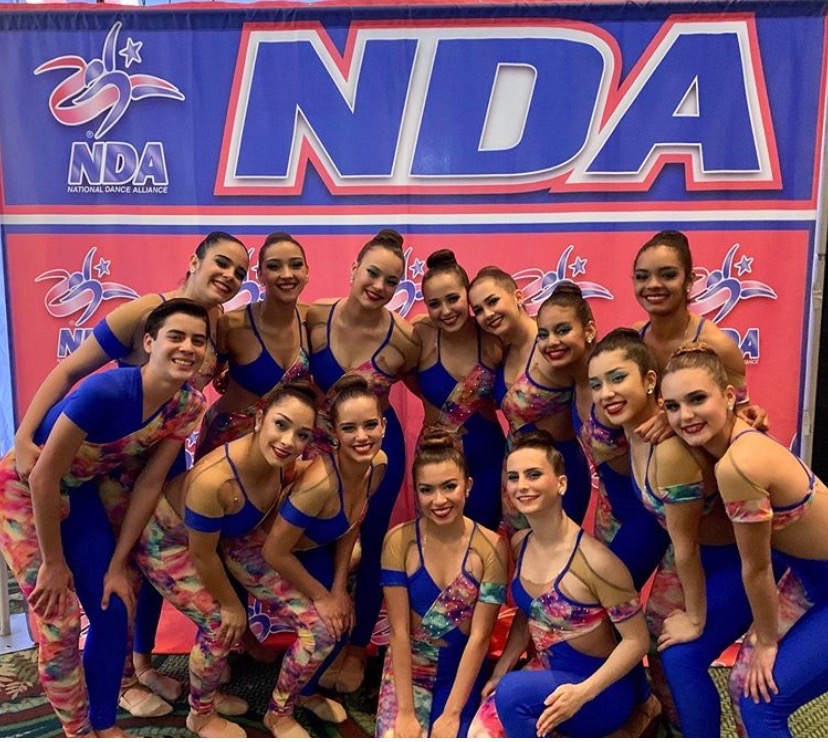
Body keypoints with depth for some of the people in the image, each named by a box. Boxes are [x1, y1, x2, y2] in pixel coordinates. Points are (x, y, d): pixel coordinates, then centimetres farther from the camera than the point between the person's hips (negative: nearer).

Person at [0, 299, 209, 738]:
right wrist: (54, 563, -16)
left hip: (80, 492, 6)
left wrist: (117, 564, -3)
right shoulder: (106, 392, -35)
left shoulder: (188, 406, -15)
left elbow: (149, 485, -7)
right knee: (59, 624, -3)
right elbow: (42, 478, -26)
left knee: (112, 612, 5)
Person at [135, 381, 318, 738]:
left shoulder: (281, 461, -23)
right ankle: (201, 715, 23)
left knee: (236, 612, 12)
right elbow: (203, 556, -26)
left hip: (215, 535, 6)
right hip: (164, 542, -6)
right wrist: (231, 604, -11)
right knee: (221, 623, -5)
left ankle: (208, 691, 39)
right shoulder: (214, 480, -43)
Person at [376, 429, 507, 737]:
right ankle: (413, 714, 10)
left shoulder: (491, 547, -13)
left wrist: (451, 714, -13)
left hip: (462, 671, 0)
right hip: (408, 667, 1)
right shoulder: (399, 540, -12)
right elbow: (399, 630, -11)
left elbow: (479, 636, -12)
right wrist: (406, 711, -13)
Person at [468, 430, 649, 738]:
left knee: (513, 691, -30)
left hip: (599, 691, -5)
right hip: (544, 676, 5)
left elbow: (636, 640, -17)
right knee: (481, 732, -17)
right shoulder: (519, 545, -5)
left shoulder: (593, 560, -25)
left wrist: (583, 693, -26)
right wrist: (499, 673, 2)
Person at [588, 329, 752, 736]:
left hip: (738, 560, -8)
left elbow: (686, 547, -25)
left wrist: (696, 620, -12)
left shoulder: (670, 446, -37)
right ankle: (679, 722, 41)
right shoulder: (634, 427, -11)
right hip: (695, 553, 8)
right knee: (656, 642, 16)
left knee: (683, 658, -5)